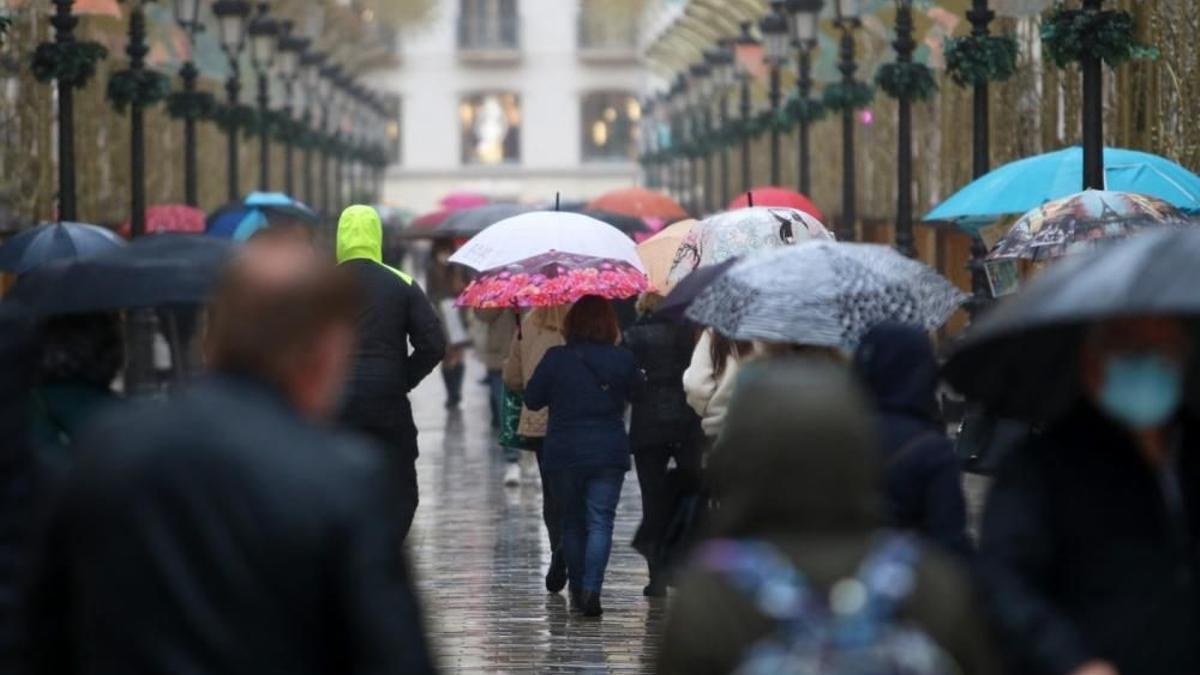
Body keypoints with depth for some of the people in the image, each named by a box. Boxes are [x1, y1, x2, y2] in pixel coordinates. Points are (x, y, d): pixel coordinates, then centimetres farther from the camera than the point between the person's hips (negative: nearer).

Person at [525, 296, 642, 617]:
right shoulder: (622, 359, -5)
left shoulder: (556, 359, -8)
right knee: (600, 521, -2)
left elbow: (532, 400, 0)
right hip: (609, 453, 0)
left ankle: (578, 589, 22)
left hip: (563, 454, 0)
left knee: (572, 522, 16)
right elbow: (635, 393, 12)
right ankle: (591, 589, -18)